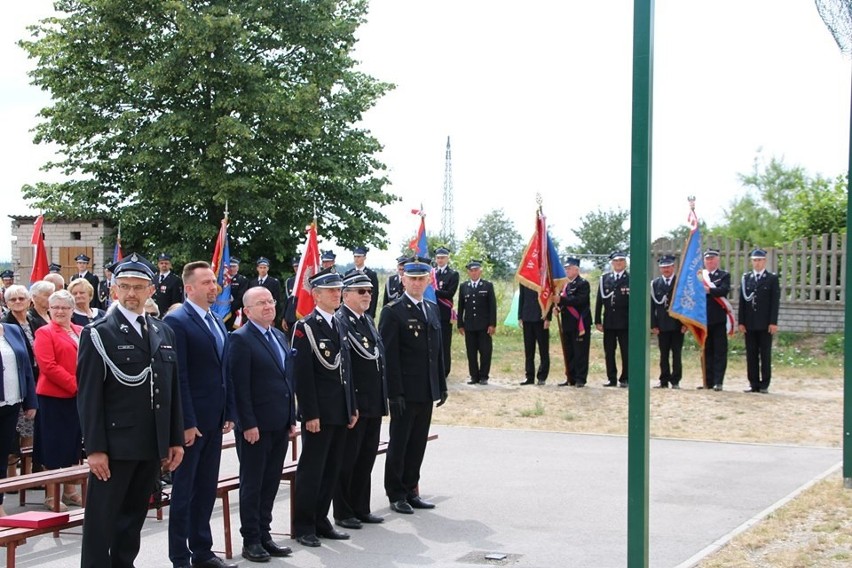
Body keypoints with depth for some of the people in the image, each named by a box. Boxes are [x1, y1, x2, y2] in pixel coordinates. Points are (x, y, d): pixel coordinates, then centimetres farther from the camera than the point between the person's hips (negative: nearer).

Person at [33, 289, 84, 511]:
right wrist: (74, 385, -18)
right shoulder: (44, 333, -5)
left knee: (74, 443, 12)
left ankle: (70, 491, 23)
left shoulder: (81, 332, 12)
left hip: (79, 397, 6)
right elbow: (48, 366, -15)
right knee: (53, 446, 1)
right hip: (53, 397, -6)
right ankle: (50, 494, 10)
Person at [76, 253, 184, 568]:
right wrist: (95, 448, -15)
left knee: (134, 516, 14)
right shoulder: (98, 334, -5)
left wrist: (176, 440, 10)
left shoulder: (164, 333, 12)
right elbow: (88, 395, -9)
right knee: (102, 519, 0)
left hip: (153, 446, 6)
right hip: (114, 444, -6)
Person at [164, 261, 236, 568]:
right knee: (184, 491, 2)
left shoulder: (218, 322, 13)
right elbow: (178, 377, -16)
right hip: (191, 421, -7)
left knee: (207, 489, 14)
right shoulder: (177, 321, -12)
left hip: (214, 420, 8)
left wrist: (229, 413, 11)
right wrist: (187, 422, -19)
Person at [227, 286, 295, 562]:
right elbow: (240, 386, -16)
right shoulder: (241, 339, -11)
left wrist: (292, 418, 14)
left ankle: (264, 534, 22)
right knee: (252, 485, 4)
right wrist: (248, 424, -19)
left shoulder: (280, 336, 13)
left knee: (270, 483, 13)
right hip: (255, 426, -7)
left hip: (280, 425, 7)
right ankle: (251, 540, 12)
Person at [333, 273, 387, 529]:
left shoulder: (368, 320, 15)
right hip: (352, 404, -8)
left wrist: (383, 397, 15)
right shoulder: (340, 322, -14)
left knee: (366, 459, 15)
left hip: (373, 404, 8)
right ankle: (343, 513, 13)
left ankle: (361, 508, 25)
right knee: (347, 460, 2)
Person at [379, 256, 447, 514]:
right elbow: (389, 355, -13)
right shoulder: (393, 311, -8)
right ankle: (396, 494, 13)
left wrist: (441, 385, 13)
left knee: (418, 444, 12)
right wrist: (395, 392, -17)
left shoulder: (432, 310, 14)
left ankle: (411, 490, 22)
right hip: (405, 392, -6)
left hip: (427, 391, 6)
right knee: (399, 443, 4)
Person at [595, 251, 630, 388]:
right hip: (608, 322, 3)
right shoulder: (604, 279, 10)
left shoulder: (630, 280, 0)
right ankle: (611, 379, 13)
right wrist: (598, 321, 4)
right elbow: (599, 301, 9)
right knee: (609, 352, 6)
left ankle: (625, 379, 6)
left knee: (625, 352, 0)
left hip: (625, 322, -3)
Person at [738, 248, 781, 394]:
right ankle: (753, 384, 8)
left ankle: (764, 385, 5)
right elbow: (742, 301, 7)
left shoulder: (772, 279, 3)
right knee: (751, 355, 3)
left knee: (765, 355, 1)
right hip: (749, 323, 3)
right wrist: (741, 321, 0)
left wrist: (773, 322, -10)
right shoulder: (746, 278, 11)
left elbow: (775, 302, -3)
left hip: (765, 324, -3)